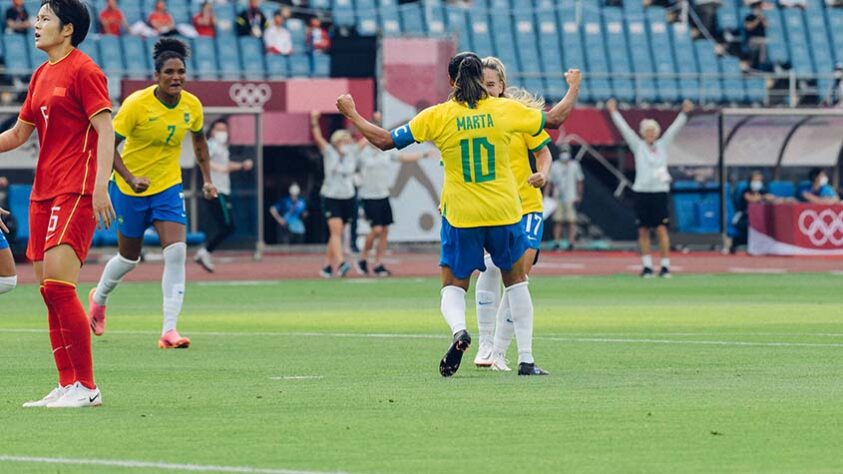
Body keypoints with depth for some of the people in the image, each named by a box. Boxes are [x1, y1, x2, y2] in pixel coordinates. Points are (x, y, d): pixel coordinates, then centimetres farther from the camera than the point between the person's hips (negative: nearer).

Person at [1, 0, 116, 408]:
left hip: (75, 191, -9)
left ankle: (86, 387, -12)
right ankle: (68, 386, 8)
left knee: (58, 286, -16)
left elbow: (105, 130, -13)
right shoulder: (41, 75, 17)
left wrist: (100, 186, -22)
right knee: (49, 290, 5)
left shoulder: (83, 71, -7)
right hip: (43, 192, 9)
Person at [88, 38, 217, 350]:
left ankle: (169, 330, -16)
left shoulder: (192, 106, -6)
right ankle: (99, 298, 45)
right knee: (129, 257, 11)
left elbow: (198, 140, 15)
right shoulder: (137, 104, -21)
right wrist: (130, 178, -30)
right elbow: (109, 145, -18)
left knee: (176, 252, -16)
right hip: (131, 188, -3)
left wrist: (207, 179, 10)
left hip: (168, 186, 3)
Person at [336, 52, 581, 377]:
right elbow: (555, 119, 11)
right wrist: (574, 87, 30)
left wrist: (351, 113, 11)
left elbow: (384, 140, -4)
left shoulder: (436, 117, -8)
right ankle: (526, 359, 15)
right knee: (515, 279, 20)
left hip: (460, 216, -1)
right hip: (504, 213, 1)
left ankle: (459, 329, -22)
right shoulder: (506, 110, -4)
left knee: (453, 285, 12)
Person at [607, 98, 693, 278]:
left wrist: (684, 113, -1)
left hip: (659, 191, 0)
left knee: (661, 229, -7)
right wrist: (614, 113, -3)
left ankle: (665, 265, -5)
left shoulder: (662, 145, 10)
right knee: (643, 230, 2)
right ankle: (647, 266, 8)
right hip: (642, 192, 0)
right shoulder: (638, 146, 7)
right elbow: (624, 128, 3)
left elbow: (675, 128, 7)